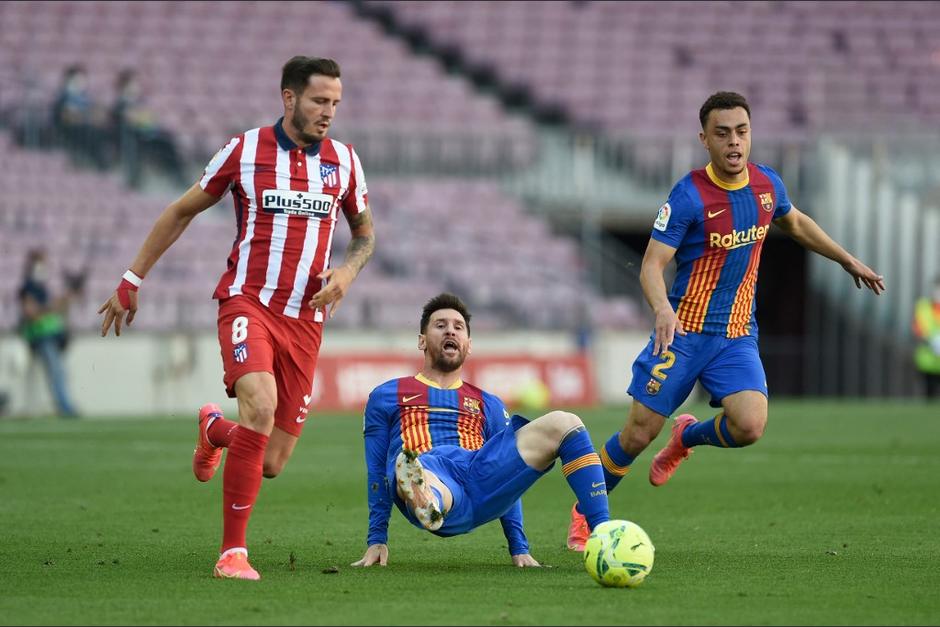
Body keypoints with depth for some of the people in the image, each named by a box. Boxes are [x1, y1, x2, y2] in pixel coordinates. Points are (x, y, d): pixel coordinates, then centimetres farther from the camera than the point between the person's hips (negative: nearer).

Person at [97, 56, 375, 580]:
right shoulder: (244, 151, -1)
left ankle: (216, 429, 39)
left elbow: (365, 231, 21)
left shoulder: (344, 161, 7)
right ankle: (233, 552, -23)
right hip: (248, 302, -3)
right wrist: (132, 281, 11)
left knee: (271, 464, 0)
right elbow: (182, 211, 11)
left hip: (305, 319, 3)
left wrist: (347, 272, -1)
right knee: (260, 404, -32)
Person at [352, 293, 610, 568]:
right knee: (406, 464, -44)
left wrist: (519, 547, 17)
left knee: (563, 423, -17)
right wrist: (376, 540, 10)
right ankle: (428, 509, -83)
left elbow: (507, 473, 28)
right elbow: (377, 471, 21)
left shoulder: (489, 405, 34)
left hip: (481, 474, 3)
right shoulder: (386, 396, 28)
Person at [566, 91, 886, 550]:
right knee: (639, 433, -5)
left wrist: (848, 260, 31)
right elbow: (652, 265, -18)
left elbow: (794, 223, 25)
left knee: (750, 426, -19)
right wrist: (662, 309, -38)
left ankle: (687, 437, 16)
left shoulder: (767, 184, 2)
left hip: (738, 336, 4)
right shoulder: (689, 195, -15)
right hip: (683, 331, -4)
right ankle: (585, 512, 21)